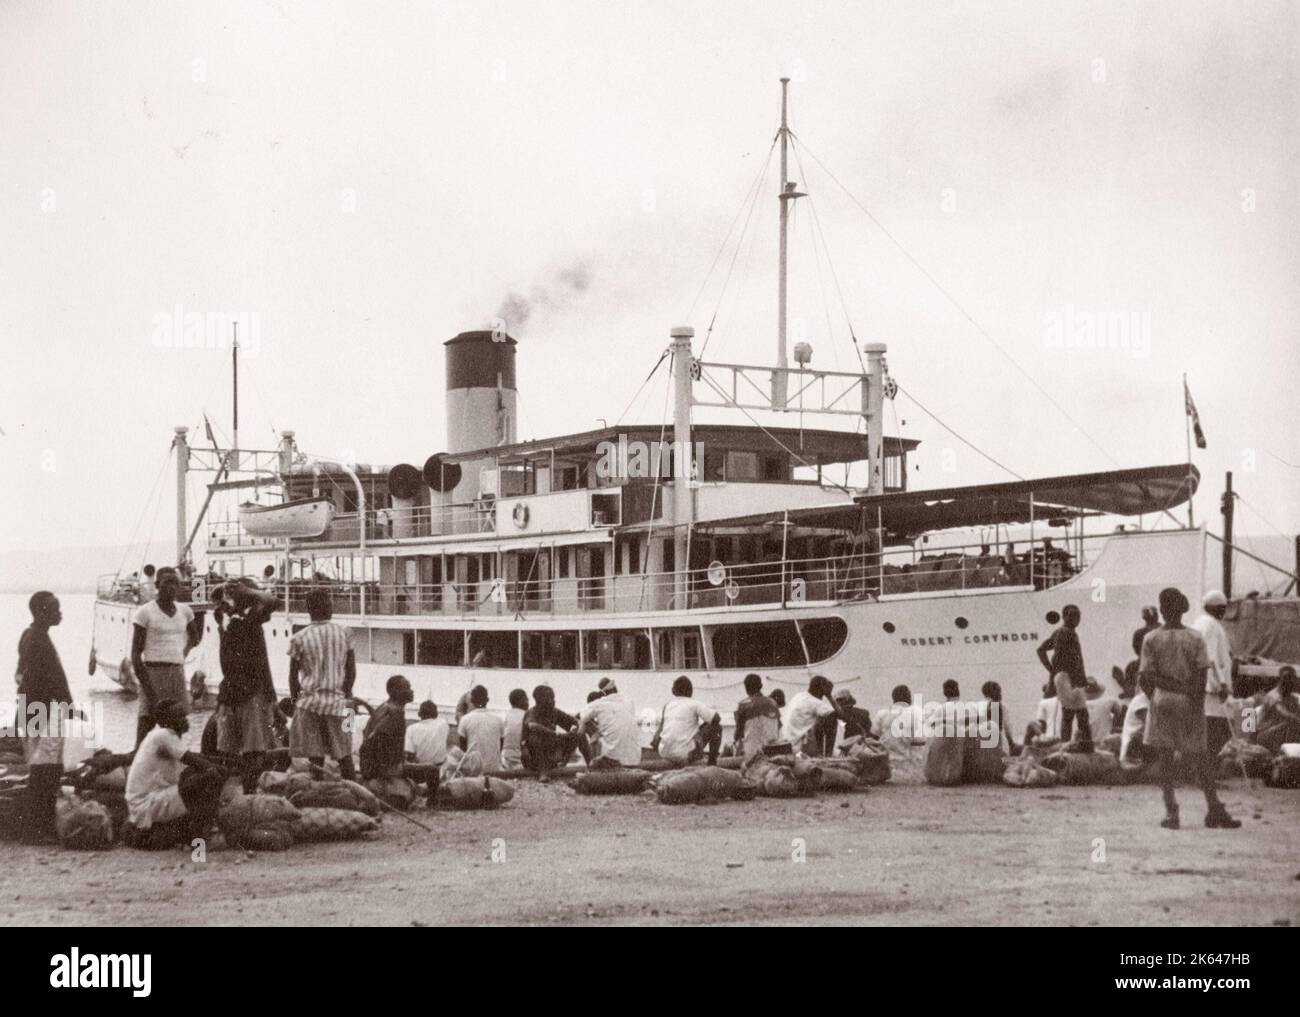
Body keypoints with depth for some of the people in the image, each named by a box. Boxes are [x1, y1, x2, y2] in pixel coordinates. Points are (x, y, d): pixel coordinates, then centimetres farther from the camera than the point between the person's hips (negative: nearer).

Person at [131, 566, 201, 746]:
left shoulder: (184, 611, 11)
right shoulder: (145, 612, -3)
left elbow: (195, 636, 32)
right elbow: (136, 654, -5)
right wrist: (146, 684, -13)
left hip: (177, 671, 5)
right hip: (153, 671, -5)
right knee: (147, 720, -11)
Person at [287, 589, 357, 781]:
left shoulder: (299, 638, -3)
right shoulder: (344, 634, 0)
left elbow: (293, 676, 1)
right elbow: (351, 670, 4)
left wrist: (296, 699, 15)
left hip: (309, 700, -1)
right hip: (336, 700, 1)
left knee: (315, 757, 1)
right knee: (345, 755, 7)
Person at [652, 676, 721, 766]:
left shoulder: (667, 705, 14)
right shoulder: (694, 704, -2)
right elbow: (717, 718, -3)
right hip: (686, 754, -5)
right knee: (716, 727, 12)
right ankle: (712, 763, 13)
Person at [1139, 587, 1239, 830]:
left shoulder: (1151, 640, -3)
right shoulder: (1195, 638, -3)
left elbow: (1150, 675, -8)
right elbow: (1201, 676, -6)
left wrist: (1178, 688, -10)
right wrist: (1196, 704, -4)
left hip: (1163, 702, -1)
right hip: (1191, 703, 1)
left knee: (1165, 758, 4)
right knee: (1200, 757, 9)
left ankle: (1171, 812, 0)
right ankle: (1213, 808, 7)